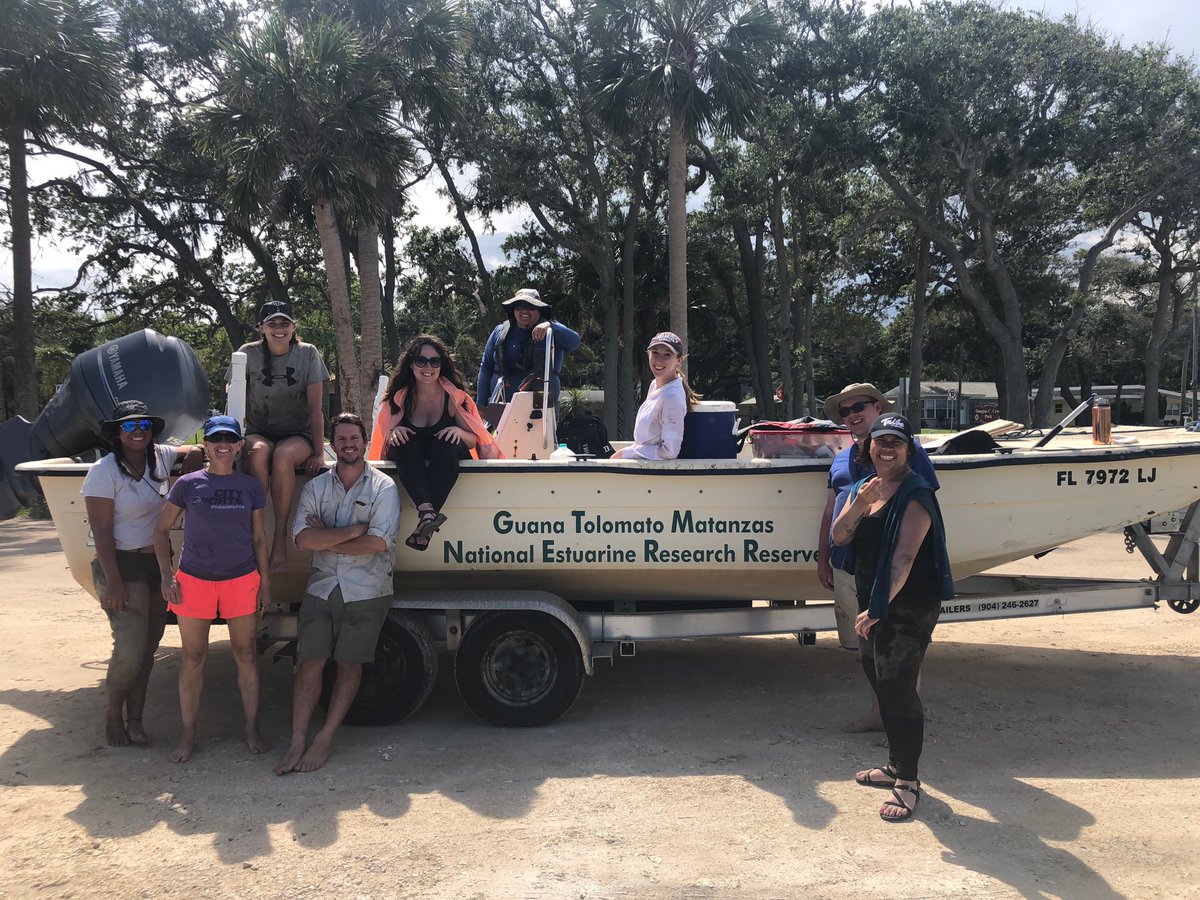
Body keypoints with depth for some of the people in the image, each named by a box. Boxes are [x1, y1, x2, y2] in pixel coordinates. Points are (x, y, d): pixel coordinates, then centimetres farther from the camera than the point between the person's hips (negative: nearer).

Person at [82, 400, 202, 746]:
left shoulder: (159, 457, 3)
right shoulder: (104, 472, -13)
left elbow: (193, 451, 24)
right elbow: (101, 531, -15)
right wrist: (113, 582, -18)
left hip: (158, 562, 6)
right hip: (123, 565, -6)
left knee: (149, 646, 9)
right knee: (131, 648, -10)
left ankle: (135, 718, 21)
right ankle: (113, 715, 14)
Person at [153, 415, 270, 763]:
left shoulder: (251, 486, 4)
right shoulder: (188, 484, 0)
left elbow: (259, 538, 8)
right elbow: (162, 529, 6)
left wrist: (265, 581, 6)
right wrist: (166, 574, -2)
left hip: (242, 580, 1)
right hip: (194, 581, -1)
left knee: (246, 654, 6)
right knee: (193, 659, 6)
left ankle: (252, 730, 17)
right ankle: (188, 735, 18)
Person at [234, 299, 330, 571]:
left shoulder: (308, 354, -2)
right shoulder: (249, 353, 0)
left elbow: (316, 407, -4)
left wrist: (318, 452, -10)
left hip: (298, 434, -1)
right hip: (259, 432, 1)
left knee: (283, 455, -36)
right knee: (259, 452, -36)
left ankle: (280, 536, -25)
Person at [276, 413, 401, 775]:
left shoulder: (383, 487, -4)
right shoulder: (315, 487, 6)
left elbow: (378, 543, -16)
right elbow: (302, 537, -8)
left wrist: (326, 539, -11)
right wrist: (353, 531, -16)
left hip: (365, 593, -2)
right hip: (321, 588, 2)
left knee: (348, 664, 6)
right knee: (310, 663, 1)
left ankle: (324, 739, 16)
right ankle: (297, 742, 8)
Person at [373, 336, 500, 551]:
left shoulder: (453, 396, -1)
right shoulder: (400, 396, 3)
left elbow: (474, 441, 1)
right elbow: (387, 440, 7)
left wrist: (459, 432, -21)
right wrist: (395, 433, -16)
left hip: (446, 459, -1)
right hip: (409, 460, 1)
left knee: (444, 444, -34)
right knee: (406, 442, -31)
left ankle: (425, 524, -48)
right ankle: (427, 510, -53)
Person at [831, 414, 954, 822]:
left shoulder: (915, 494, -14)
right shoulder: (863, 487, 10)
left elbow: (905, 556, -21)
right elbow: (838, 537, 1)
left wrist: (881, 607, -25)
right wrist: (858, 503, -16)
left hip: (909, 606, -8)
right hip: (872, 602, 8)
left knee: (898, 687, -8)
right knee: (880, 681, 16)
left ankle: (907, 783, 4)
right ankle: (896, 765, 32)